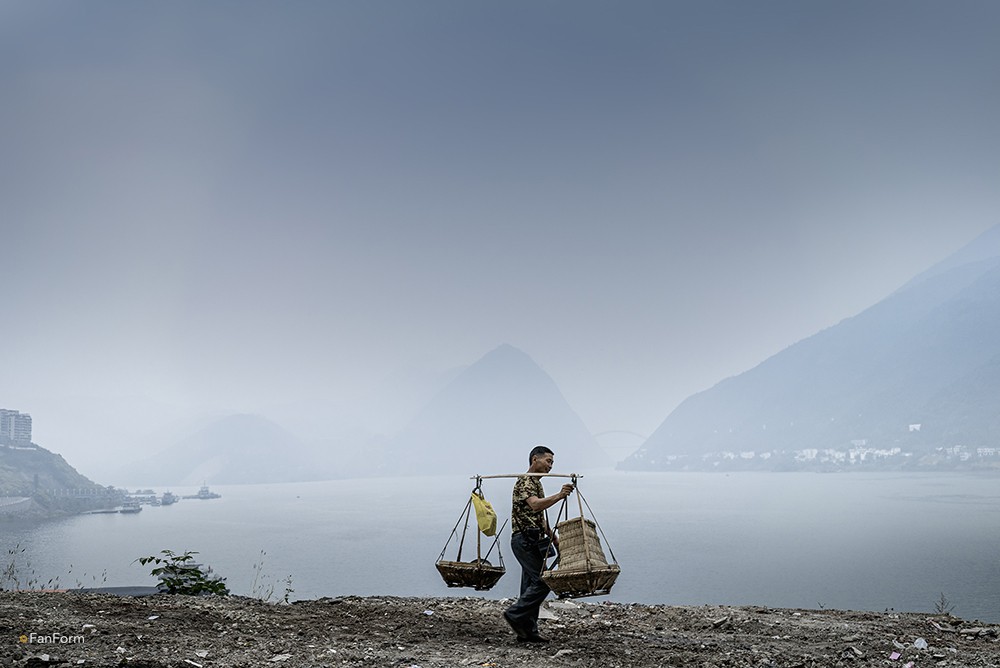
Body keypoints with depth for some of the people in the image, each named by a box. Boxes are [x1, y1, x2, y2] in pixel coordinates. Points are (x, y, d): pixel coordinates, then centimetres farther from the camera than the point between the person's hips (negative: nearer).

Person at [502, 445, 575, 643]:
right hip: (526, 540, -10)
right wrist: (559, 496, -42)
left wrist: (552, 537, 25)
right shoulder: (525, 481, -12)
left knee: (532, 584, 9)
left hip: (532, 542, 10)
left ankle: (527, 631, 11)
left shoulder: (536, 483, 20)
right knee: (543, 582, -14)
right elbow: (535, 505, -31)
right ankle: (515, 614, -7)